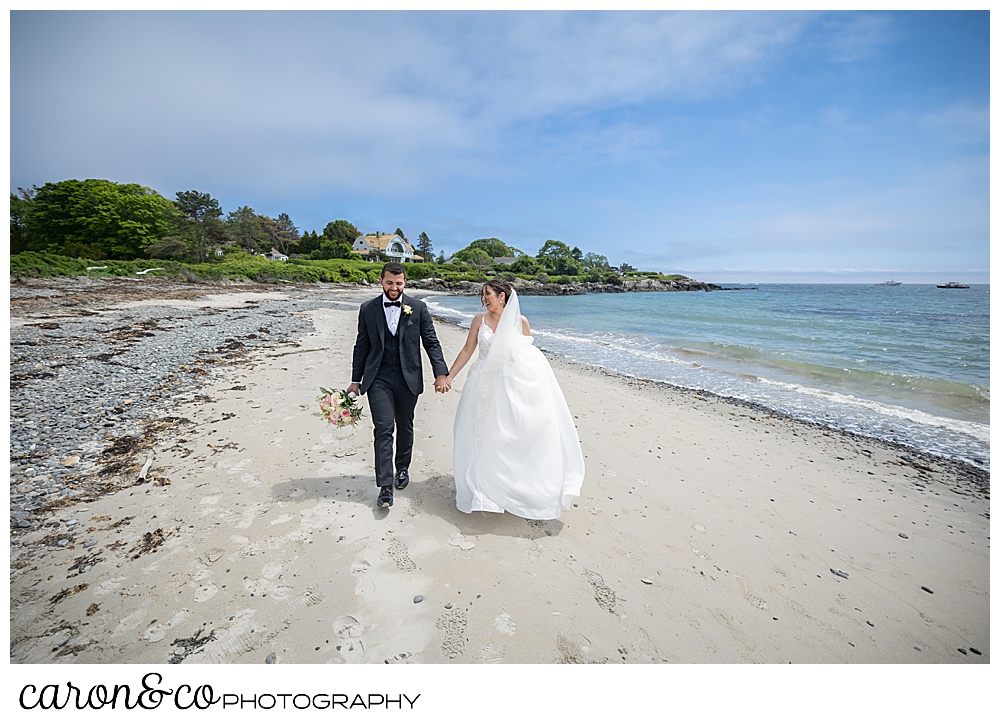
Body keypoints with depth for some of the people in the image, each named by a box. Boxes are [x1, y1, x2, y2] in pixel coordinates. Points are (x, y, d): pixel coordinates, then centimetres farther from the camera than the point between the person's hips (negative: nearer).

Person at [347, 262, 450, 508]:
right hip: (378, 379, 0)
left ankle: (402, 468, 37)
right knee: (383, 429, -7)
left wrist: (441, 373, -10)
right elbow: (362, 346, 7)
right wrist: (356, 380, 8)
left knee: (405, 427, 14)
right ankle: (385, 486, 1)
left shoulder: (418, 308, -1)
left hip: (408, 378, 1)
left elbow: (431, 342, 0)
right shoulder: (368, 309, 2)